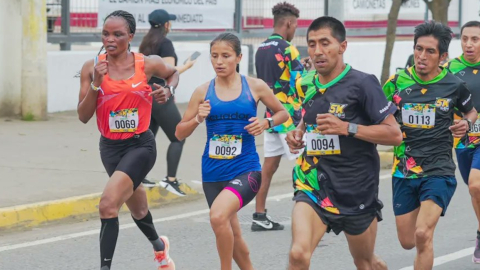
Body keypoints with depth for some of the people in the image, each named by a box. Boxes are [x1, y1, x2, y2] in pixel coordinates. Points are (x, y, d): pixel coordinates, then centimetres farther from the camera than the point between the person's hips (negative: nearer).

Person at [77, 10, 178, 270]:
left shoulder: (148, 64, -9)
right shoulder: (92, 68, -7)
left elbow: (173, 73, 15)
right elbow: (83, 116, -7)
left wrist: (168, 91, -6)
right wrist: (96, 83, -20)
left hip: (141, 145, -3)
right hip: (110, 147, 3)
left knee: (108, 205, -23)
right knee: (137, 210, 23)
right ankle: (159, 245, 55)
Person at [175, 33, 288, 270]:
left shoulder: (255, 87, -3)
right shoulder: (203, 92, 2)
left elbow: (282, 113, 12)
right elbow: (180, 133, 6)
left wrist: (266, 123, -8)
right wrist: (198, 119, -13)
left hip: (246, 170, -4)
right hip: (213, 172, 4)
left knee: (218, 216, -29)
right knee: (231, 234, 13)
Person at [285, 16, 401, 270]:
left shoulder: (362, 83, -12)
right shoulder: (308, 84, 6)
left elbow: (394, 134, -14)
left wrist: (347, 128, -24)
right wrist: (298, 134, 4)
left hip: (357, 190, -3)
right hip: (314, 185, 3)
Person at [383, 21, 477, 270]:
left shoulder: (454, 85, -3)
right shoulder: (397, 82, -2)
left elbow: (471, 112, 16)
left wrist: (466, 123, -7)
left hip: (438, 172, -3)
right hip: (403, 172, 3)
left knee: (422, 235, -21)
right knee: (407, 242, 11)